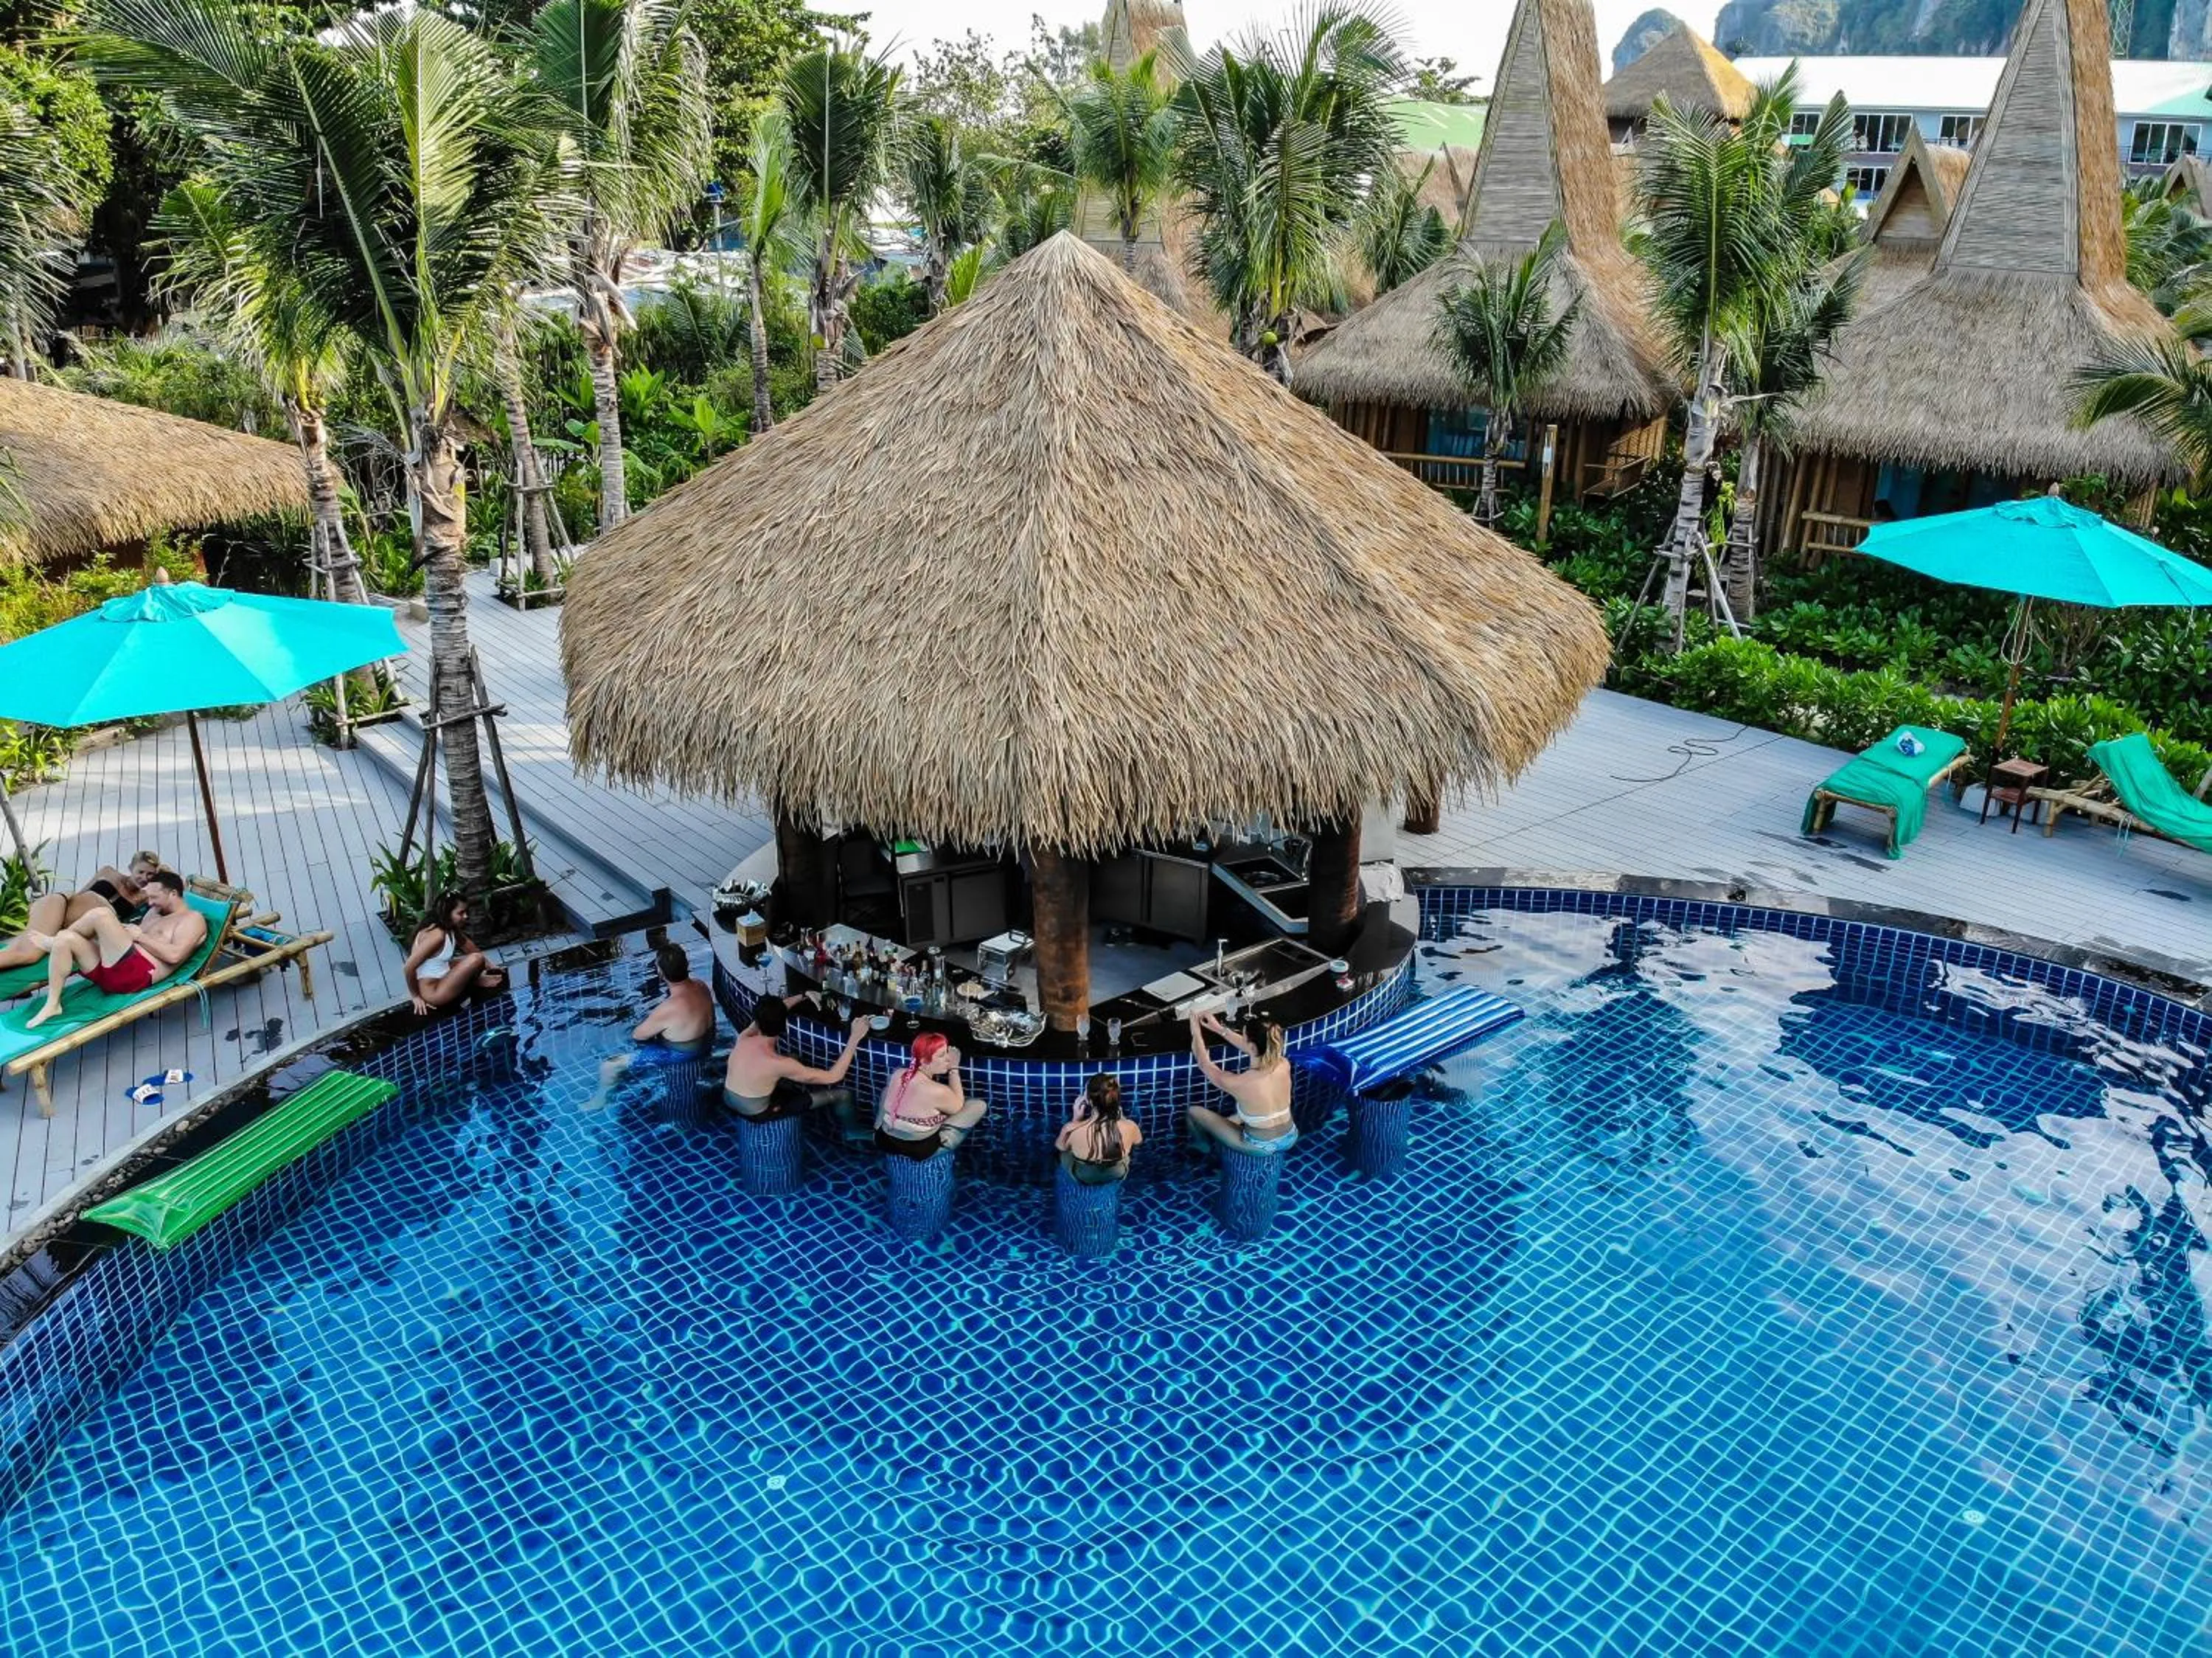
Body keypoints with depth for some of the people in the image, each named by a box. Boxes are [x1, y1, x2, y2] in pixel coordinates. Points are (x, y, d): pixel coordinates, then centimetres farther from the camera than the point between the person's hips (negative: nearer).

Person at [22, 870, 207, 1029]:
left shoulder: (193, 919, 3)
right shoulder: (156, 913, 33)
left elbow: (174, 955, -12)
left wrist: (140, 936, -6)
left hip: (137, 974, -9)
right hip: (112, 971, 9)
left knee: (101, 914, -17)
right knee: (65, 940, -10)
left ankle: (51, 941, 13)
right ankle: (53, 1004, -11)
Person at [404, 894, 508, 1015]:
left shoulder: (452, 930, 1)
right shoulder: (437, 935, -28)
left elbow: (473, 949, 17)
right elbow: (410, 967, -28)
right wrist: (415, 996, -17)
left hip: (440, 979, 10)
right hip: (433, 993, -10)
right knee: (476, 959, -18)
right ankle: (476, 983, 10)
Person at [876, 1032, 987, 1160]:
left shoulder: (898, 1074, -8)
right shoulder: (937, 1091, -26)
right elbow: (958, 1106, -3)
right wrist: (954, 1068, -3)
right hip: (919, 1151, -6)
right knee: (979, 1106, -4)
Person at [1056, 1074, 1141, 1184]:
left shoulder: (1072, 1130, -38)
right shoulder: (1129, 1128, -33)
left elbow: (1058, 1148, -12)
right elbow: (1139, 1143, -6)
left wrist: (1075, 1120, -11)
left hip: (1083, 1178, -1)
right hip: (1118, 1176, 1)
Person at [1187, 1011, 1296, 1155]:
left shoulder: (1239, 1083, -32)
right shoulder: (1284, 1065, -18)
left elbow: (1205, 1065, -11)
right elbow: (1254, 1047, 3)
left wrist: (1196, 1033, 3)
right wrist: (1220, 1029, 9)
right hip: (1290, 1139, 4)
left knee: (1194, 1112, 13)